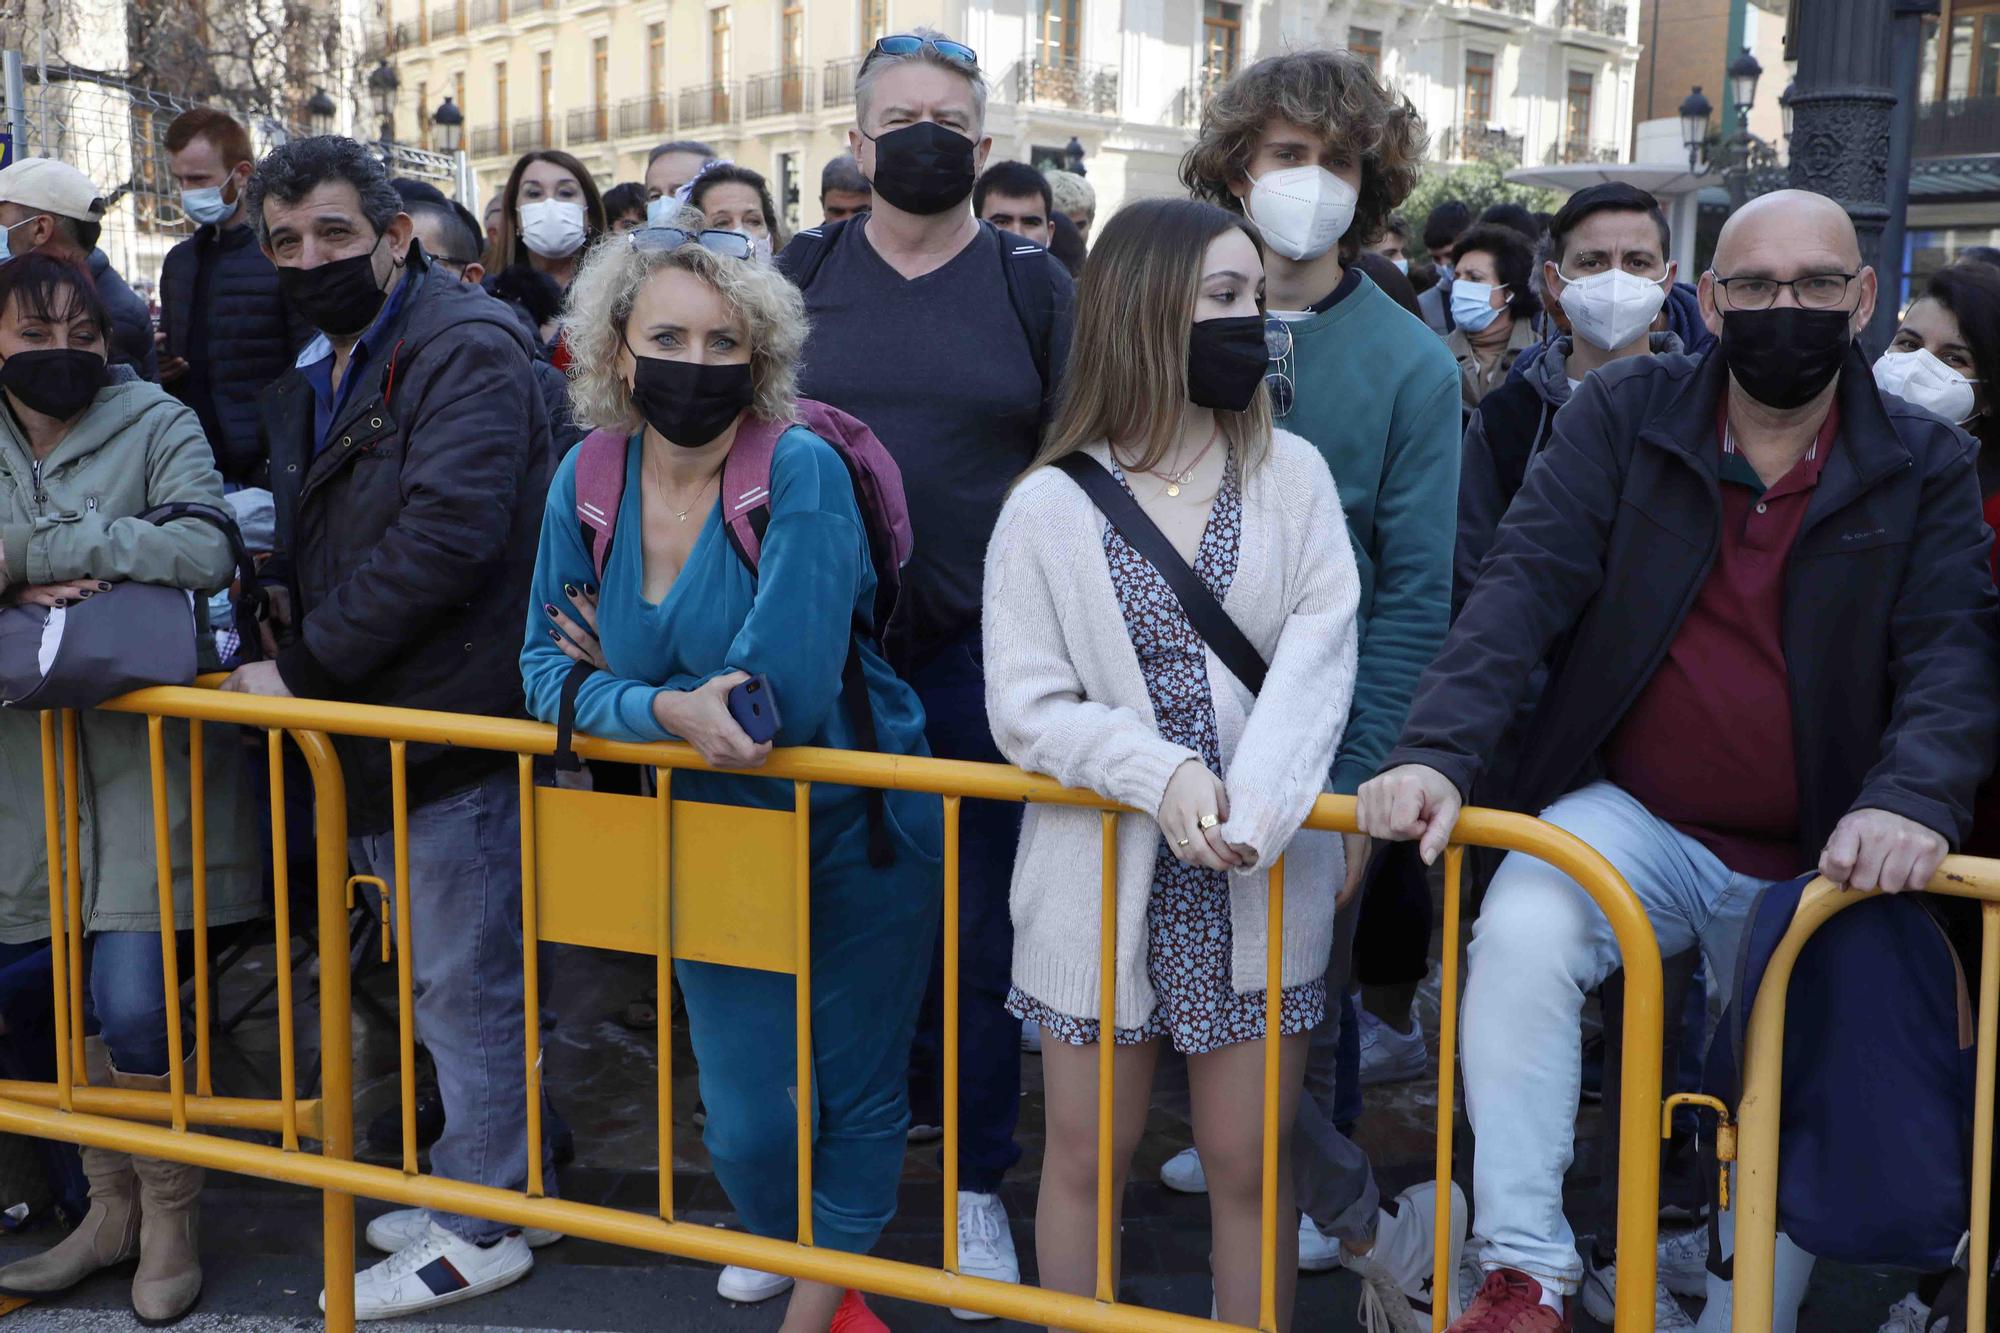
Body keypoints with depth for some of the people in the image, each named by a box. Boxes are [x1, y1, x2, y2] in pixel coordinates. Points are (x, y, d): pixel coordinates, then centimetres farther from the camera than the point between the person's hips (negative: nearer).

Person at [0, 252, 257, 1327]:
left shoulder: (157, 425, 0)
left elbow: (207, 552, -15)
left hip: (144, 754, -4)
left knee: (131, 1005, -8)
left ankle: (169, 1222, 14)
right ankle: (112, 1208, 29)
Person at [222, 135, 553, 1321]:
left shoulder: (468, 348, -13)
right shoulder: (319, 375, 17)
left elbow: (446, 534, -25)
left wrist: (306, 670, -18)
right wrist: (291, 662, 4)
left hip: (453, 730, -9)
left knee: (464, 985, 2)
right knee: (445, 978, 19)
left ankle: (482, 1230, 16)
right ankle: (472, 1184, 33)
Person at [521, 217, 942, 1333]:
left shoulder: (801, 471, -22)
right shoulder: (589, 480, -5)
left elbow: (783, 696, -27)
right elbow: (548, 668, 0)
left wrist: (619, 683, -14)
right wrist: (665, 707, -20)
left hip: (857, 832, -4)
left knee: (859, 1100, 11)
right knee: (748, 1126, 8)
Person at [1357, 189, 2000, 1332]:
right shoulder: (1626, 413, -4)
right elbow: (1524, 586, -13)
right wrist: (1437, 755, -28)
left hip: (1811, 865, 2)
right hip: (1633, 820, -2)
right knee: (1522, 935, -30)